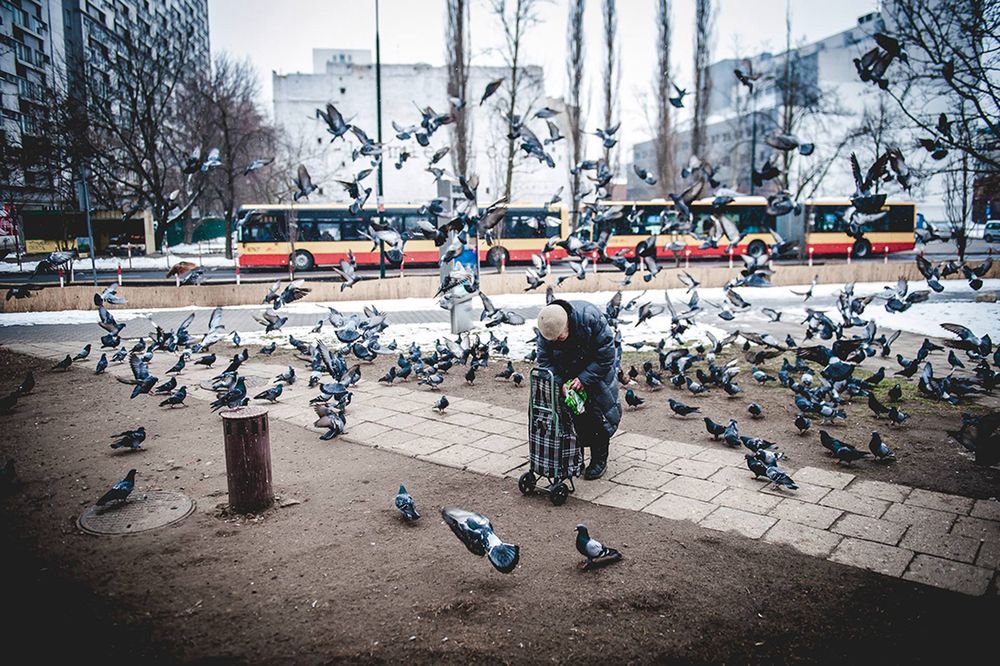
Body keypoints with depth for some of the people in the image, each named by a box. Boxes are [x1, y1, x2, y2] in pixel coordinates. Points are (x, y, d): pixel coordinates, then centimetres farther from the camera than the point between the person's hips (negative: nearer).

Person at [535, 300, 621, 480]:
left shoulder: (590, 318, -35)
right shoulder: (546, 330, -23)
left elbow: (606, 355, -27)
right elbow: (545, 360, -13)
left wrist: (584, 379, -29)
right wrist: (559, 384, -27)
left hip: (597, 370, -3)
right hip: (568, 372, 4)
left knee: (598, 413, -4)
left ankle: (599, 460, 10)